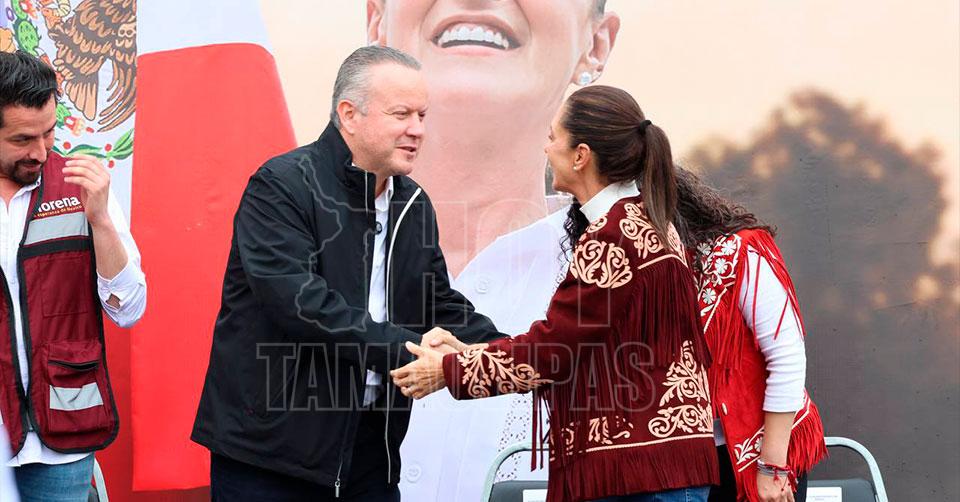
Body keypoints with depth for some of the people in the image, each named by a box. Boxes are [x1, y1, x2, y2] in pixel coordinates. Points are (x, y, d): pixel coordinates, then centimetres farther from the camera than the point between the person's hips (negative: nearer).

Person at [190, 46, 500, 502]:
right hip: (270, 447, -7)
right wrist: (403, 348, -25)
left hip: (368, 451, 7)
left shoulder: (413, 204, 13)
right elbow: (296, 300, -24)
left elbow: (442, 308, 16)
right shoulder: (281, 187, -12)